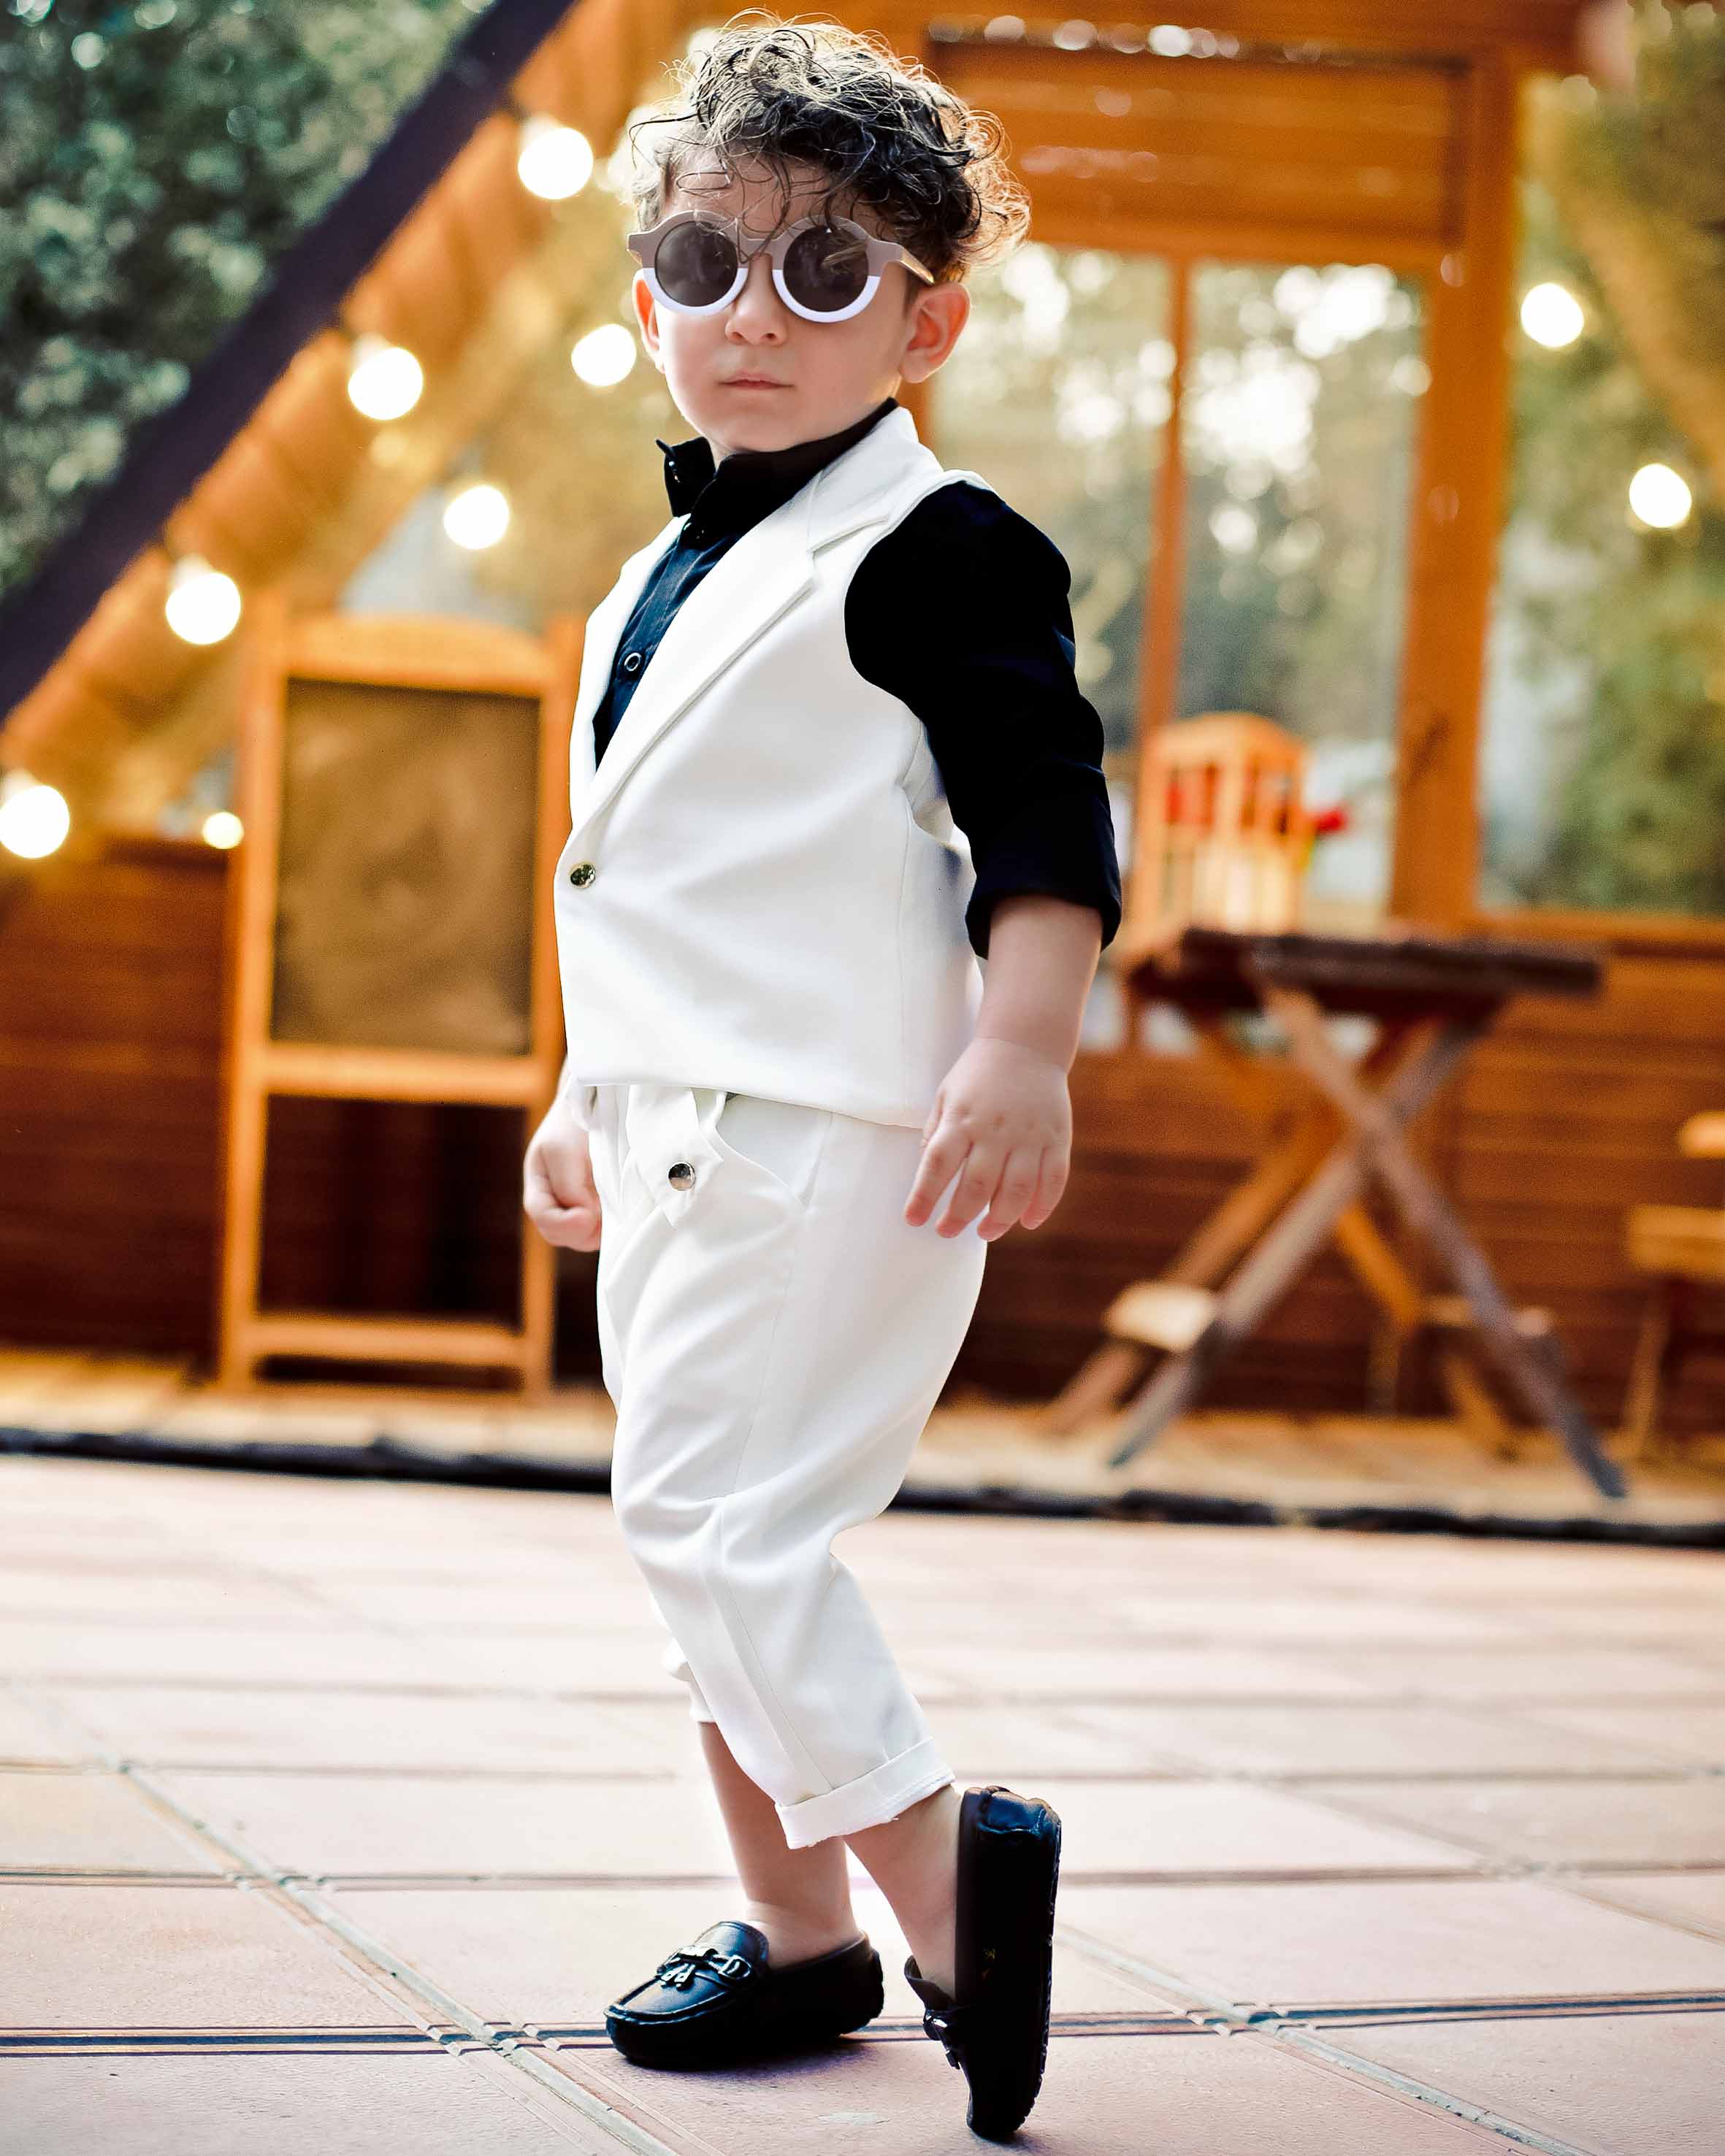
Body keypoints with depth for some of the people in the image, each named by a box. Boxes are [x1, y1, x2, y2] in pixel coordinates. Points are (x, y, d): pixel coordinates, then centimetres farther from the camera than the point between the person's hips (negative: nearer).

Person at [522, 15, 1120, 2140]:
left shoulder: (936, 551, -9)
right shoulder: (668, 578, 19)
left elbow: (1046, 818, -16)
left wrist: (1022, 1055, -27)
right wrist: (589, 1094, 26)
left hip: (827, 1129, -9)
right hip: (678, 1127, 10)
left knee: (718, 1512, -15)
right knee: (713, 1528, 11)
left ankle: (946, 1864, -7)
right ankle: (793, 1925, 20)